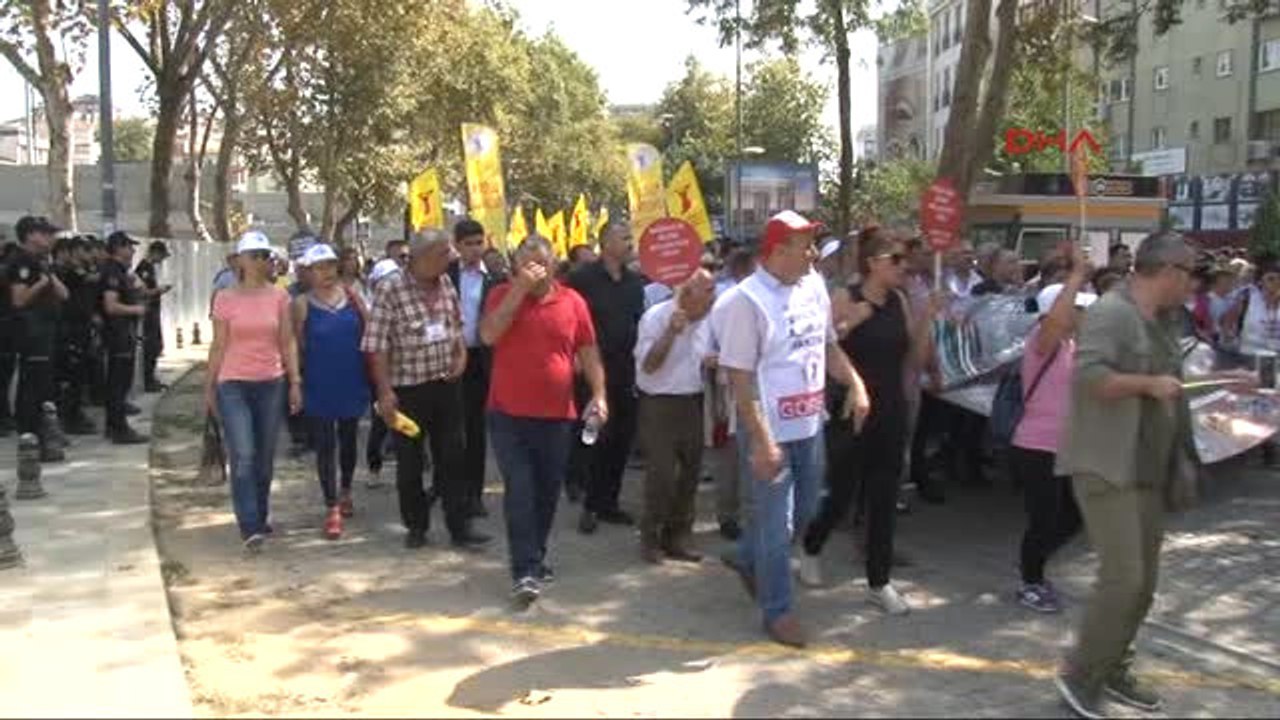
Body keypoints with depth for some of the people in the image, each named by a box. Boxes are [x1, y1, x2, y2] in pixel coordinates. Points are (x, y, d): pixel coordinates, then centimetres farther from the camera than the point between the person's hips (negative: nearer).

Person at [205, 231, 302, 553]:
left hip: (272, 383, 2)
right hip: (233, 384, -2)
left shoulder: (279, 296, 2)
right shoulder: (225, 298, -1)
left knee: (265, 457, 10)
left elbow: (288, 342, 4)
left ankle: (261, 517, 27)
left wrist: (295, 382, -1)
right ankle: (250, 528, -12)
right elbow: (218, 346, 3)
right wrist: (209, 386, 4)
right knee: (243, 456, -12)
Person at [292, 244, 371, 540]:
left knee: (347, 440, 18)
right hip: (319, 387, -3)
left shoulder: (350, 295, 1)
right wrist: (297, 380, -7)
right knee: (325, 446, -1)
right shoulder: (303, 303, -6)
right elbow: (296, 345, -5)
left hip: (352, 383, 3)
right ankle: (332, 510, 3)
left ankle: (345, 492, 39)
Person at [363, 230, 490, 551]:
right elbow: (378, 345, -14)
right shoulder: (390, 289, -13)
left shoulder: (446, 283, 4)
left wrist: (461, 353, 0)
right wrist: (385, 392, -17)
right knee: (410, 462, 9)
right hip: (408, 388, -4)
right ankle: (416, 526, 24)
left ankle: (459, 527, 14)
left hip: (446, 384, 5)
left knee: (452, 458, 7)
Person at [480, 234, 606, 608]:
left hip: (556, 415, 2)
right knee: (520, 492, -7)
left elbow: (588, 352, 8)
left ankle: (534, 559, 29)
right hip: (509, 415, -2)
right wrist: (520, 288, -17)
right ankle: (526, 571, -5)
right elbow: (488, 335, -16)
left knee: (547, 493, 11)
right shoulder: (503, 294, 1)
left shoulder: (572, 301, 4)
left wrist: (599, 394, -3)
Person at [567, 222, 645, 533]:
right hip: (595, 370, -5)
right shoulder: (583, 279, -7)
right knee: (599, 438, -4)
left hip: (628, 372, 6)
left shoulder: (635, 281, 11)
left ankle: (608, 502, 20)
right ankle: (591, 505, 7)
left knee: (622, 440, 8)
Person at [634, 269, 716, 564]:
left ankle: (677, 537, 23)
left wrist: (712, 362, 0)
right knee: (661, 475, -5)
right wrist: (671, 332, -29)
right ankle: (650, 538, 12)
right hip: (659, 404, -6)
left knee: (690, 473, 9)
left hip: (693, 403, 7)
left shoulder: (705, 320, 7)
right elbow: (648, 365, -19)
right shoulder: (655, 317, -13)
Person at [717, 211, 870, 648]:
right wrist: (761, 440, -21)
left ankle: (749, 560, 45)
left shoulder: (814, 285, 4)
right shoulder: (747, 299, -18)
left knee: (803, 511, 21)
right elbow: (741, 378, -18)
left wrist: (855, 383, -2)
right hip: (772, 431, -7)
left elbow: (828, 344, 15)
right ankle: (777, 610, 20)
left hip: (809, 424, 7)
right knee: (777, 523, 4)